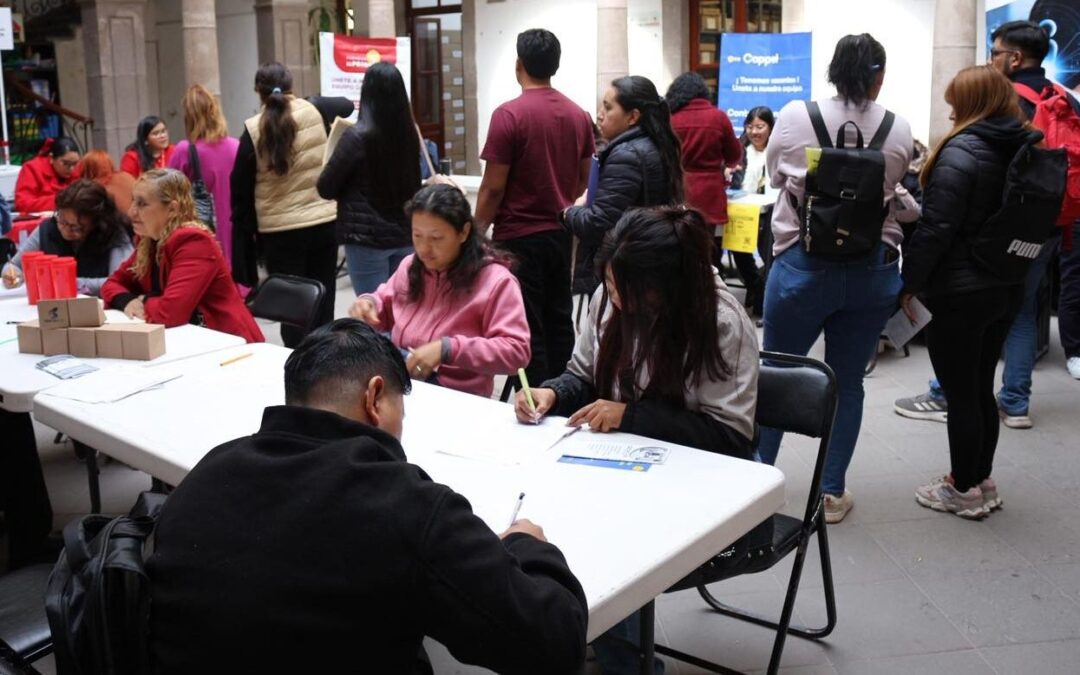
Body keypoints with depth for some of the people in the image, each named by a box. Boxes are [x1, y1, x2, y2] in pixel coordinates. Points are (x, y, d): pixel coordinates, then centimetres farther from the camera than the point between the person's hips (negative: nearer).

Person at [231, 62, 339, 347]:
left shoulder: (254, 131, -6)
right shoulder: (313, 113, -2)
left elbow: (241, 191, -2)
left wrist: (244, 235, 7)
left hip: (280, 232, -2)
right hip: (324, 224, 3)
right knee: (322, 304, 13)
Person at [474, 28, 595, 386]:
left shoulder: (509, 114, -15)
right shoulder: (578, 115, 4)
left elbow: (494, 187, -15)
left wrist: (477, 231, -3)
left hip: (519, 236, -6)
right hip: (560, 233, 7)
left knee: (527, 328, 0)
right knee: (559, 320, 15)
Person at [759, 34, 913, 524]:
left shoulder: (794, 117, -6)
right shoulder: (899, 130, -4)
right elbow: (900, 193, 9)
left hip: (803, 265, -1)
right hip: (873, 271, 1)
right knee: (847, 382, 10)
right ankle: (833, 493, 18)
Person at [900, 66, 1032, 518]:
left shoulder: (962, 151, -17)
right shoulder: (1026, 151, 8)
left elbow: (936, 228, -21)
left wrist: (910, 282, -13)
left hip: (959, 292, -8)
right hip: (1007, 288, 8)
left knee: (960, 393, 2)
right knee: (981, 388, 17)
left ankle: (964, 490, 11)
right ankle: (981, 480, 27)